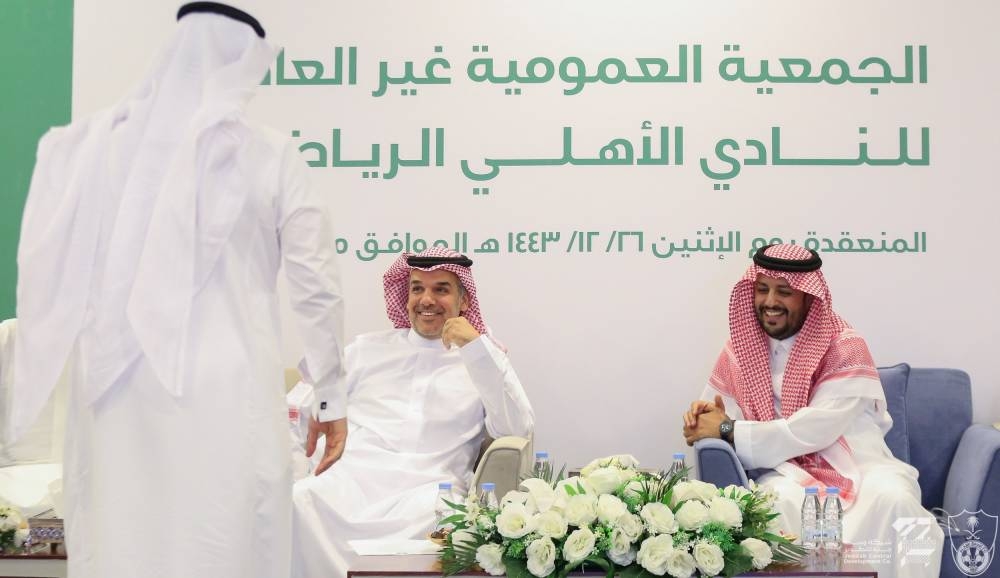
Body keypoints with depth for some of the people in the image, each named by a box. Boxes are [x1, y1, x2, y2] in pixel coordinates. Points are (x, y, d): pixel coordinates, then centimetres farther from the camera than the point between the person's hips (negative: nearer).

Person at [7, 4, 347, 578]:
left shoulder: (95, 142, 3)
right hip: (225, 390, -3)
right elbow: (316, 285, -2)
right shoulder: (269, 153, -3)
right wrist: (332, 394, 7)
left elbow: (48, 265, 3)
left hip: (114, 389, 3)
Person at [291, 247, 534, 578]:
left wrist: (476, 346, -4)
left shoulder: (483, 361, 19)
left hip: (428, 486, -1)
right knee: (296, 502, -32)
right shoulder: (367, 348, 26)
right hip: (351, 476, 2)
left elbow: (516, 430, 1)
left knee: (438, 517, -38)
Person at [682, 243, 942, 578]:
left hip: (854, 466, -1)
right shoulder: (740, 348, 6)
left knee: (892, 499, -33)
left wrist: (730, 431, -18)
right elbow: (710, 425, 10)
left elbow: (814, 432, -19)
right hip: (786, 471, 2)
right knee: (782, 501, -34)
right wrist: (703, 416, -16)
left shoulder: (844, 347, -8)